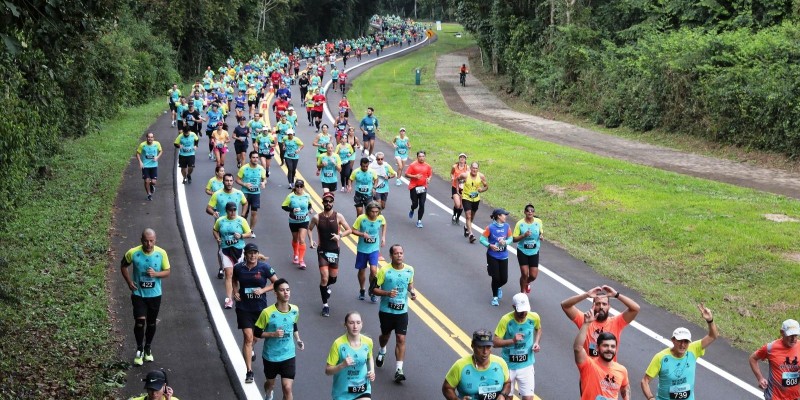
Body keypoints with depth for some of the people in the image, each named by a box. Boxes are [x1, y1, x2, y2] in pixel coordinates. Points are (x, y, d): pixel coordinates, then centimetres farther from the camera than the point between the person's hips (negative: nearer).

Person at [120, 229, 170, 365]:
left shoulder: (161, 253, -12)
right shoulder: (133, 253, -15)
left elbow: (167, 272, -3)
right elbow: (123, 266, 4)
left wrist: (156, 274, -23)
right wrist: (129, 282, -7)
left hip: (155, 294, 2)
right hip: (138, 294, -2)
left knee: (151, 323, 14)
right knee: (139, 322, -10)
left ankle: (148, 347, 36)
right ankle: (139, 349, 12)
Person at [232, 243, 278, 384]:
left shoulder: (264, 267, -10)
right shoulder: (239, 267, -4)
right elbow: (234, 280, 17)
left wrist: (263, 290, -16)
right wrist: (235, 292, -1)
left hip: (260, 307, 1)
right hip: (243, 307, -1)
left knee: (256, 336, 18)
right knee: (248, 337, -10)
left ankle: (248, 351, 54)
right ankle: (249, 371, -8)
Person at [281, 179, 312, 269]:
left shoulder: (307, 196, -6)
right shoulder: (290, 196, -13)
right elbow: (283, 206, -9)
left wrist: (308, 209, -6)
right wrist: (292, 210, -24)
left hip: (304, 221, -1)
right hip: (293, 221, 1)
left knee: (302, 240, -12)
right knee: (295, 239, 20)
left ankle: (301, 260, -9)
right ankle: (295, 254, 46)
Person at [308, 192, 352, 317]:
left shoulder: (338, 216, -7)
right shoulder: (317, 217, -6)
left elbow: (349, 230, -1)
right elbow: (309, 229, 11)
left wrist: (340, 235, -19)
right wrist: (311, 240, -4)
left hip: (334, 250, 1)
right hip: (322, 250, -1)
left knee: (333, 277, 11)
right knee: (324, 277, -9)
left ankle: (327, 286, 48)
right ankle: (325, 305, 0)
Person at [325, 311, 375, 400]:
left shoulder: (368, 342, -6)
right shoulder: (338, 344, -18)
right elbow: (328, 370, -14)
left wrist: (372, 371, -1)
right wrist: (342, 365, -31)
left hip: (363, 389, 2)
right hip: (342, 392, -2)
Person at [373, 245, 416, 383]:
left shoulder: (410, 270, -3)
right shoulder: (384, 270, -12)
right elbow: (375, 289, -9)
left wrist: (412, 292, -3)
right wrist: (387, 293, -26)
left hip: (402, 311, 1)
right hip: (386, 310, -1)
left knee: (401, 339, -8)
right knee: (386, 335, 20)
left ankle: (399, 369, -7)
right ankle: (382, 351, 54)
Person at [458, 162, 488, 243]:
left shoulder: (481, 176, -12)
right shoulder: (465, 175, -17)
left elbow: (486, 186, -2)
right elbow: (457, 179, 4)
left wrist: (482, 189, -22)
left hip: (476, 199, 4)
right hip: (466, 198, -3)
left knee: (472, 216, 21)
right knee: (468, 216, -14)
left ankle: (466, 227, 50)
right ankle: (470, 234, -18)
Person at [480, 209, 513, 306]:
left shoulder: (506, 226, -2)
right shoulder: (490, 227, -13)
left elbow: (510, 238, 6)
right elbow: (482, 239, -8)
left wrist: (505, 242, -14)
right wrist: (490, 245, -22)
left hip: (503, 256, 4)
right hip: (493, 256, -3)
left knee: (504, 279, 3)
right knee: (495, 278, -3)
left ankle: (498, 287, 39)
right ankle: (495, 297, 19)